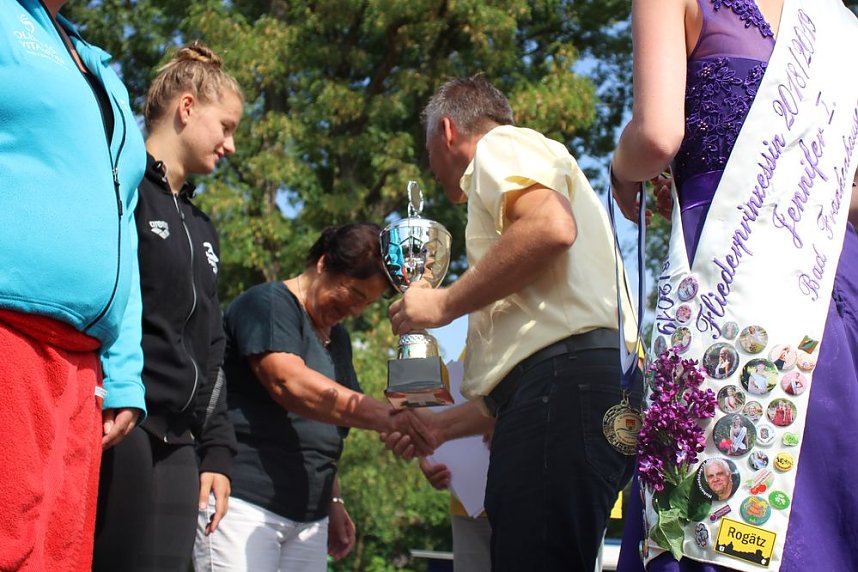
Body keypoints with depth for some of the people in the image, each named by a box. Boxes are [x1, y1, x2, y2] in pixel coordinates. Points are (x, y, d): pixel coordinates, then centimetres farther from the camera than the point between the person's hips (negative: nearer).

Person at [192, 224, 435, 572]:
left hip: (308, 516, 8)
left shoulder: (338, 337, 19)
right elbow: (290, 382, -25)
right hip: (243, 503, -8)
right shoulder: (268, 304, -7)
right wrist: (386, 417, -34)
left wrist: (333, 502, 17)